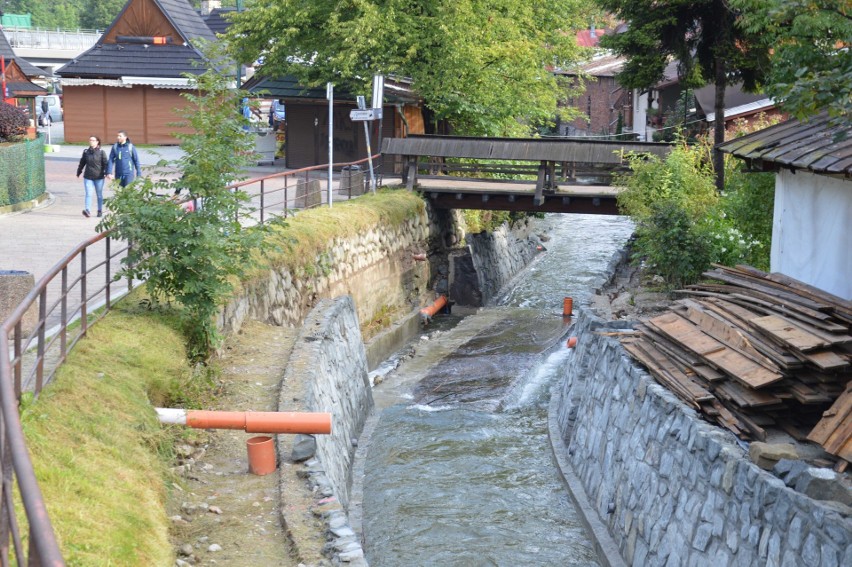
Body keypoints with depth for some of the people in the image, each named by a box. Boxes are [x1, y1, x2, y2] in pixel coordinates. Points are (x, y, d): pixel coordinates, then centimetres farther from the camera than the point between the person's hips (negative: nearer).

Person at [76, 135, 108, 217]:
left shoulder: (101, 152, -3)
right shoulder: (86, 152, 4)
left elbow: (105, 164, -5)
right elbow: (82, 163, 13)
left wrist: (107, 173, -15)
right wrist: (78, 173, 17)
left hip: (99, 177, -1)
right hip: (88, 177, 1)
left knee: (99, 195, 11)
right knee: (88, 194, -10)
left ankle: (100, 211, 23)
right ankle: (88, 210, -19)